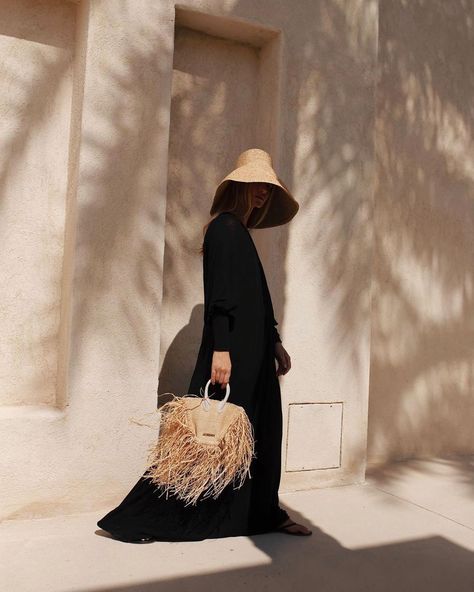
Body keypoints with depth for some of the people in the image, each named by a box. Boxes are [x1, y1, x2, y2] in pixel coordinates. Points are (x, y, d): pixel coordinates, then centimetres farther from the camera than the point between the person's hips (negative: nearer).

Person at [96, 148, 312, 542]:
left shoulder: (241, 232, 18)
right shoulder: (224, 228, -9)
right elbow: (219, 293, -19)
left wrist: (276, 343, 21)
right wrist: (220, 348, -25)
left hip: (253, 351, 9)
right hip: (232, 350, -9)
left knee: (262, 431, 12)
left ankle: (265, 513, 26)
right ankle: (135, 519, 6)